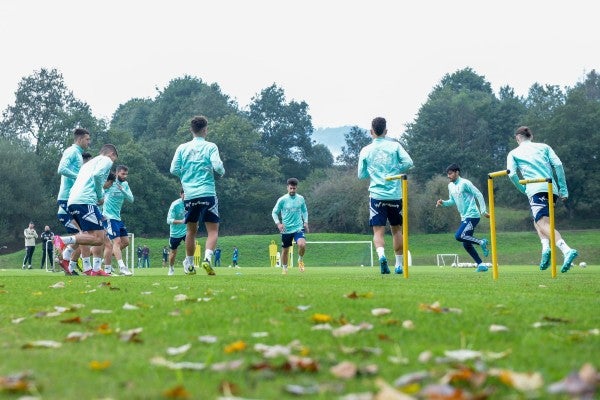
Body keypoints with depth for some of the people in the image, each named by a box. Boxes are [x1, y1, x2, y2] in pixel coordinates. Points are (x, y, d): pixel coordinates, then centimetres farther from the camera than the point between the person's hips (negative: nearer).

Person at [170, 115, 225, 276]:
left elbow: (174, 169, 4)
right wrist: (222, 172, 9)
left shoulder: (182, 148, 7)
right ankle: (207, 258, -20)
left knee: (191, 230, 16)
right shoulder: (210, 147, -2)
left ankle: (189, 264, 20)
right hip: (207, 193, -4)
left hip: (189, 195, 4)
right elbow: (217, 166, -13)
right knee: (213, 229, 1)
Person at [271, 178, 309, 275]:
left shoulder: (301, 199, 2)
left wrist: (305, 222, 5)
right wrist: (278, 223, -11)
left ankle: (300, 260, 4)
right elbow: (274, 212, 3)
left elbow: (304, 211, 18)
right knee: (285, 250, 8)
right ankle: (284, 268, 30)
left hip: (298, 227, 0)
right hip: (286, 229, 0)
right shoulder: (282, 200, -5)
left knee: (302, 244, -25)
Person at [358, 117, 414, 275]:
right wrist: (396, 171, 8)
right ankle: (399, 264, 16)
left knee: (378, 231, -3)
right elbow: (408, 162, -9)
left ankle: (381, 255, -31)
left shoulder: (365, 151, 3)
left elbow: (361, 175, 8)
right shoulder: (394, 146, 2)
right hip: (395, 195, 1)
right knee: (396, 229, 14)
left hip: (377, 195, -1)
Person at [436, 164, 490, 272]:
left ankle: (481, 242, -8)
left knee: (459, 236, -23)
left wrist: (483, 211, -13)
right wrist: (443, 202, 3)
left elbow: (479, 195, -10)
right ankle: (480, 265, 12)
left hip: (472, 215, -9)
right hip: (464, 217, 9)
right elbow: (452, 201, 22)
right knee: (466, 245, 5)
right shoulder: (450, 186, 12)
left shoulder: (465, 183, -11)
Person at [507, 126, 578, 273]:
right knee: (538, 220, 22)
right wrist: (564, 189, 8)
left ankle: (567, 250, -41)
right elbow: (558, 165, 8)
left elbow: (512, 174, 1)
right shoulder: (544, 147, 22)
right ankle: (545, 247, -4)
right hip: (552, 189, 5)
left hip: (535, 189, -5)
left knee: (544, 224, -16)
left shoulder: (513, 153, 16)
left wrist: (523, 189, 16)